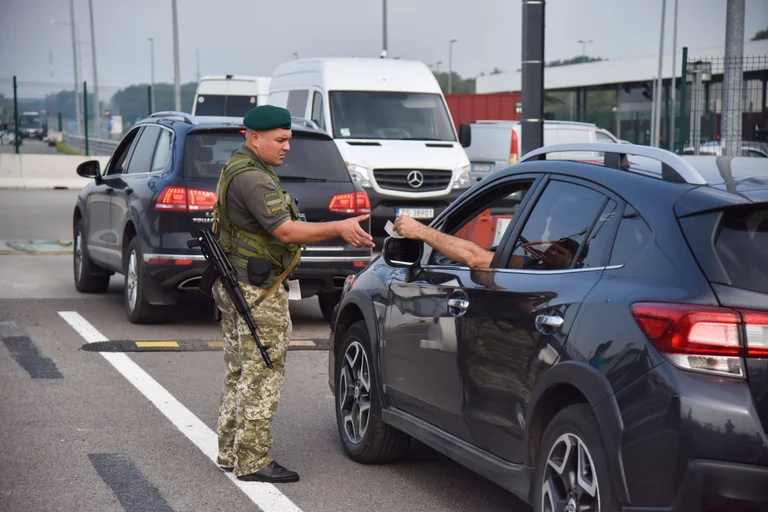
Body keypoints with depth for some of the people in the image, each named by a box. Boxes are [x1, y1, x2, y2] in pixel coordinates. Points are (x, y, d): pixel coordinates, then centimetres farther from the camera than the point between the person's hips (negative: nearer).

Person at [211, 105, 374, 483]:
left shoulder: (239, 170, 17)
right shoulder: (252, 178, -19)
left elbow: (278, 228, 17)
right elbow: (286, 231, -23)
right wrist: (339, 229, -21)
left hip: (235, 284, 11)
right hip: (257, 291, -11)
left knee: (240, 374, 16)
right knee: (262, 376, -5)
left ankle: (230, 453, 23)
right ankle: (252, 462, -1)